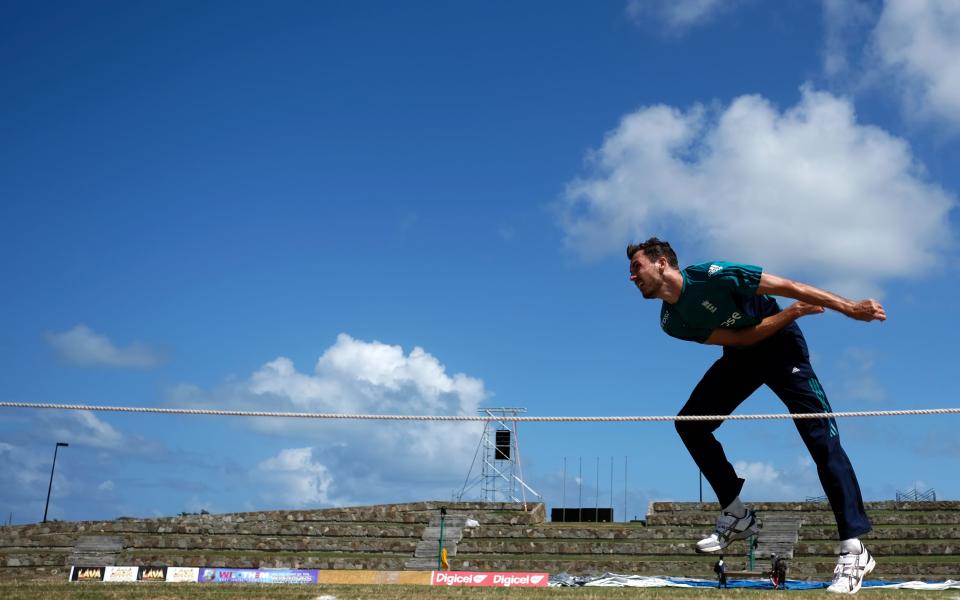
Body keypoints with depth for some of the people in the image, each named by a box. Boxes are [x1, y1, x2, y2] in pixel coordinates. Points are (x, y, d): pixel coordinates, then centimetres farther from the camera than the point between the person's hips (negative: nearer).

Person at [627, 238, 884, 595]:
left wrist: (850, 308, -20)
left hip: (781, 344, -6)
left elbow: (787, 287, -21)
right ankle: (737, 516, 3)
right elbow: (741, 338, -13)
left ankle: (853, 551, -18)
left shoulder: (709, 275, -24)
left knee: (820, 436, -16)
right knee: (690, 424, -4)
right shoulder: (671, 323, -8)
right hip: (741, 355, 7)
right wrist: (791, 313, -22)